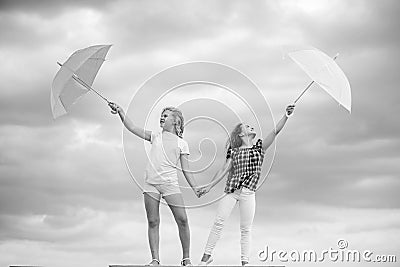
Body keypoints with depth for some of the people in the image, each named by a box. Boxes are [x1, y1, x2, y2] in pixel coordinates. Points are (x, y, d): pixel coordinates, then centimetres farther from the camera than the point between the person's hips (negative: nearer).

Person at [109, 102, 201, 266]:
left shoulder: (181, 143, 10)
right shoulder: (155, 137, 15)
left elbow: (186, 170, 10)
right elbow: (132, 128, 8)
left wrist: (195, 188, -1)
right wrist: (121, 113, -3)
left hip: (170, 184, -2)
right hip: (151, 184, 2)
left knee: (182, 220, -8)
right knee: (153, 222, -1)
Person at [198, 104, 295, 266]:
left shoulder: (259, 147, 11)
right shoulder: (234, 151, 12)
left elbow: (275, 131, 1)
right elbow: (224, 170, 11)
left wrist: (286, 116, -11)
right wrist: (210, 186, 6)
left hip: (248, 192, 0)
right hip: (231, 190, 0)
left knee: (246, 228, 0)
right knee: (218, 222, -5)